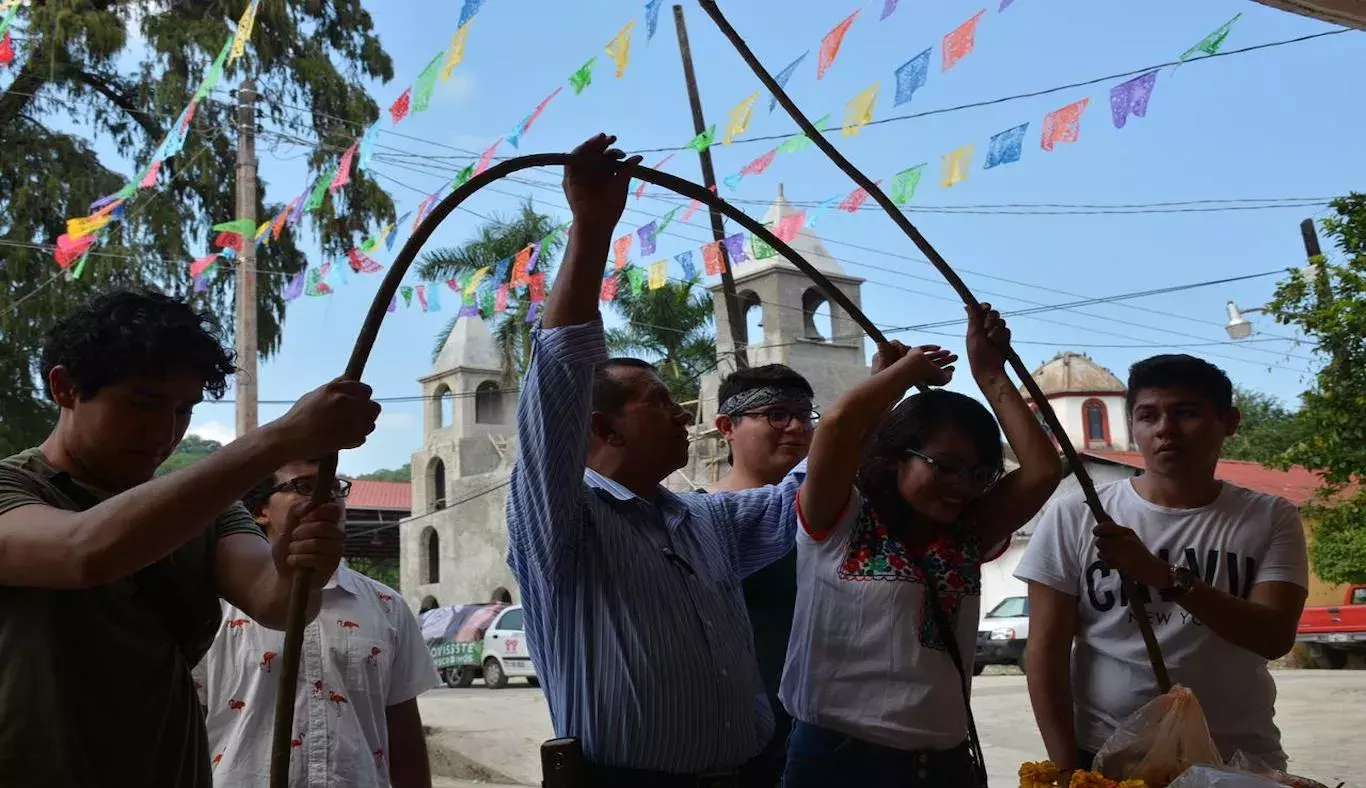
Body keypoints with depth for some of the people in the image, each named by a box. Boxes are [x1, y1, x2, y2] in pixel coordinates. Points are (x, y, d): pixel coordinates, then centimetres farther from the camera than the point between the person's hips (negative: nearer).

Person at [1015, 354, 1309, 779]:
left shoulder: (1271, 519, -1)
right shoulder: (1073, 518, -5)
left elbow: (1275, 636, -14)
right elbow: (1046, 651, -5)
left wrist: (1161, 575, -26)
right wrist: (1067, 766, -10)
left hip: (1239, 760, 1)